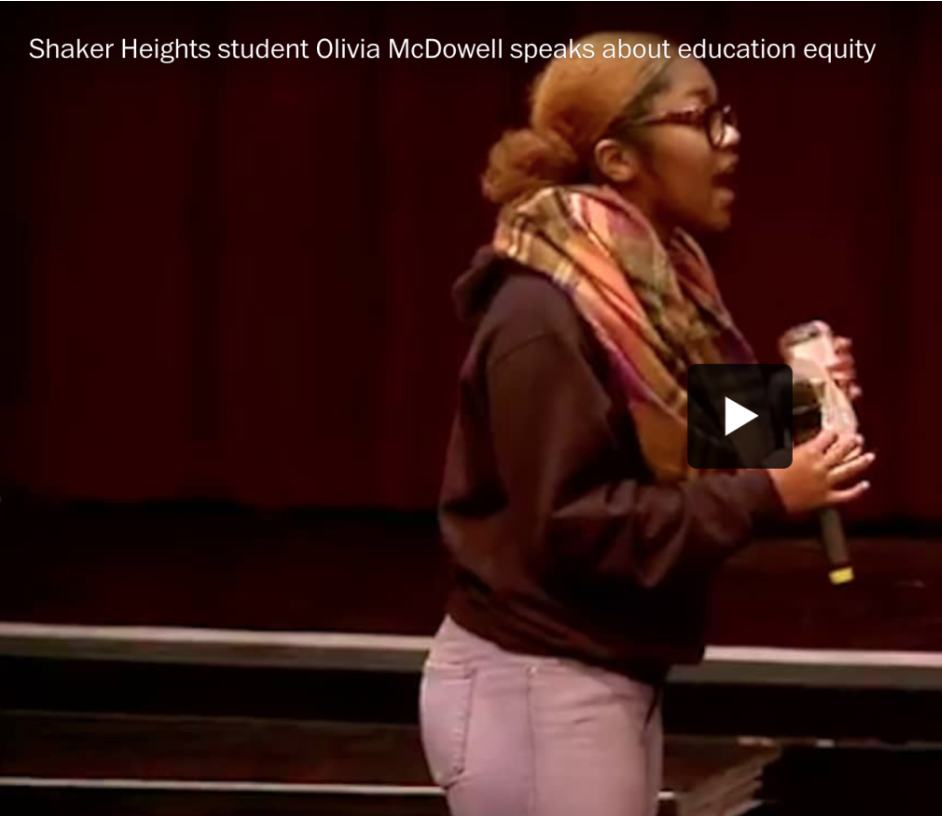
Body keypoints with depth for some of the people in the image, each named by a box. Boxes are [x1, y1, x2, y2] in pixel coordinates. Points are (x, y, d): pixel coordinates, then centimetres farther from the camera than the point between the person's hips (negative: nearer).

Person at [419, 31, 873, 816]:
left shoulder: (646, 285, 9)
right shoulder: (544, 315, -19)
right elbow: (574, 524, -24)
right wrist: (769, 493, -23)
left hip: (613, 682, 9)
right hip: (534, 692, -9)